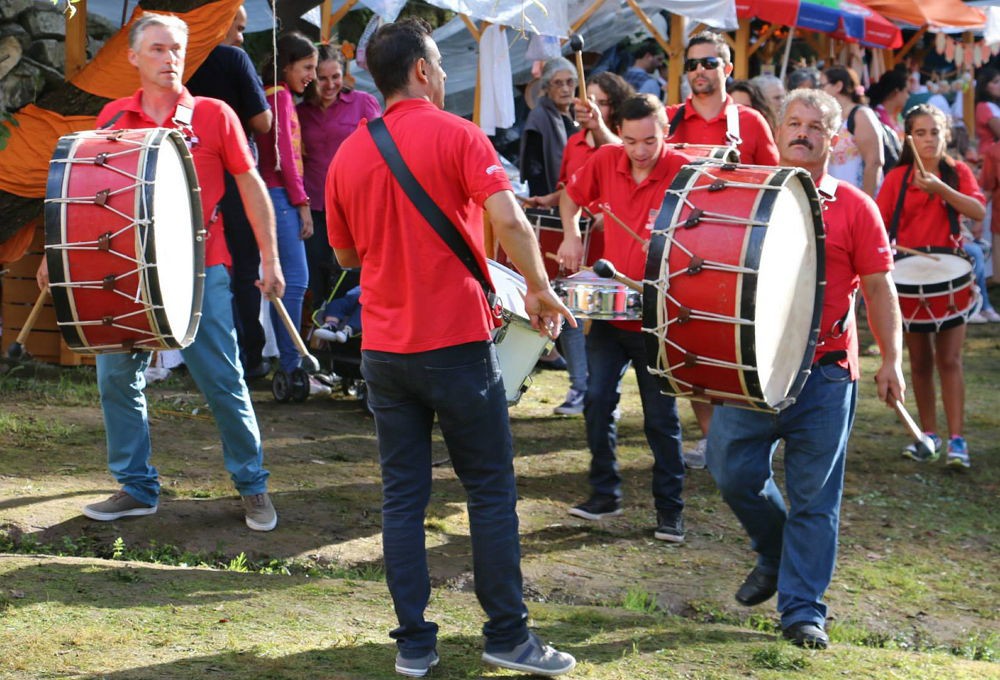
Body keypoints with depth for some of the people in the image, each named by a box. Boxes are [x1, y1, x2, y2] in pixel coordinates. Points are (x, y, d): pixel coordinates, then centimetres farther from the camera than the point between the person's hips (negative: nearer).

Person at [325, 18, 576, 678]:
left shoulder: (349, 155, 6)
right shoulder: (455, 135, -7)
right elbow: (508, 219, -18)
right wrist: (539, 289, -5)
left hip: (385, 349, 4)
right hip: (458, 342, -4)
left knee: (403, 496, 8)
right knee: (492, 491, 6)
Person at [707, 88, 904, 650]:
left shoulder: (855, 208, 2)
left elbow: (879, 288, 4)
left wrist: (892, 360, -3)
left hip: (825, 370, -2)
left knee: (814, 494, 1)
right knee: (734, 471, 1)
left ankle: (804, 609, 9)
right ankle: (776, 554, 29)